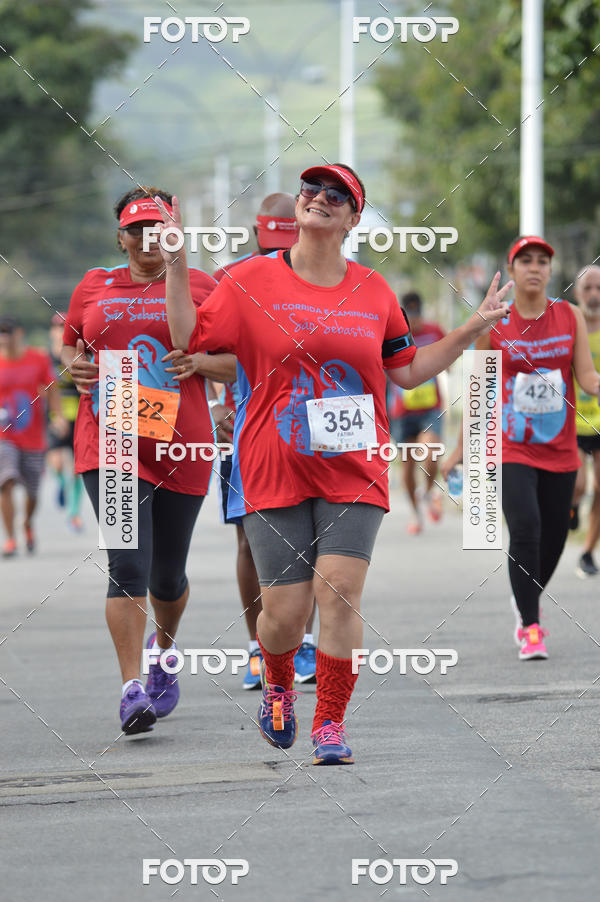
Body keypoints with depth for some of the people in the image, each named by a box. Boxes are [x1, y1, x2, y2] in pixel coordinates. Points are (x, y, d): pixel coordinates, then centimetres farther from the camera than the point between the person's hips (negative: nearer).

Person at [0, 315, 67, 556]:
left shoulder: (39, 359, 0)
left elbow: (52, 391, 4)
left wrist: (58, 416, -10)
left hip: (33, 438, 1)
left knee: (32, 492, 8)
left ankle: (28, 523, 41)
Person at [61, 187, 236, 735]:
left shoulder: (200, 287, 5)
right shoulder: (94, 287, 10)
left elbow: (238, 361, 8)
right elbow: (69, 346, 23)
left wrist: (199, 362, -12)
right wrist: (75, 367, 0)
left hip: (179, 444, 0)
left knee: (167, 575, 11)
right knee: (128, 565, -15)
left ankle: (165, 649, 43)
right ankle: (132, 689, -17)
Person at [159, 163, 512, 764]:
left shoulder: (374, 292, 9)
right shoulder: (252, 281, 2)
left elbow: (407, 371, 16)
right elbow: (190, 338, 1)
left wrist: (473, 329, 10)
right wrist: (175, 266, -6)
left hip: (353, 471, 1)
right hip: (273, 471, -1)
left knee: (340, 592, -11)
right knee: (285, 607, -2)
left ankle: (331, 725, 2)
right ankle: (278, 685, 32)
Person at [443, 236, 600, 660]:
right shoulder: (493, 325, -2)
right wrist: (462, 449, 9)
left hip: (560, 450, 3)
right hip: (511, 448, -3)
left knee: (553, 538, 7)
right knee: (525, 529, -19)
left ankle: (527, 602, 37)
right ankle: (530, 629, -13)